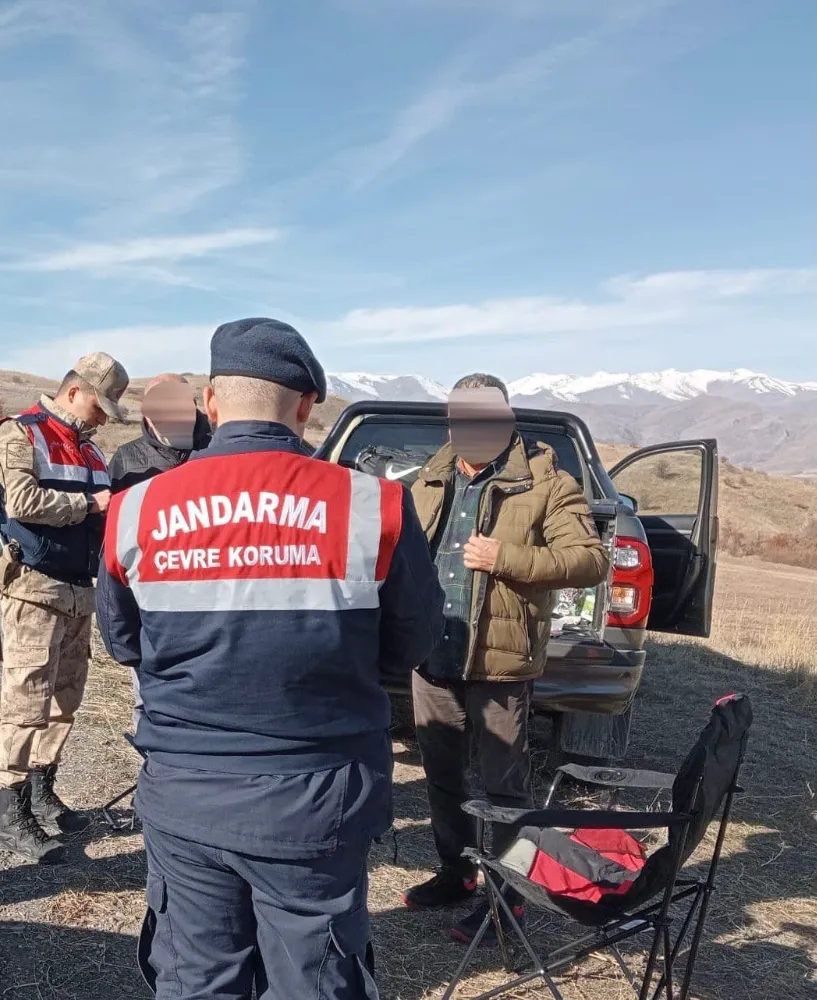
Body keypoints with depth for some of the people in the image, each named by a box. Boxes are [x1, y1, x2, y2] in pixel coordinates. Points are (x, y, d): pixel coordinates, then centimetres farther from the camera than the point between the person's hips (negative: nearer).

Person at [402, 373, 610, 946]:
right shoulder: (431, 483, 11)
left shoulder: (544, 485, -8)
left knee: (504, 784, 5)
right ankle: (457, 872, 36)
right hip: (432, 657, 6)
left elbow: (592, 560, -14)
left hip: (500, 661, -6)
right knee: (442, 776, 18)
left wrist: (507, 559, -23)